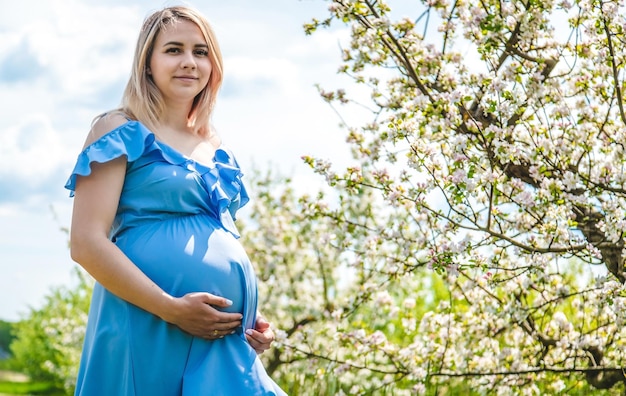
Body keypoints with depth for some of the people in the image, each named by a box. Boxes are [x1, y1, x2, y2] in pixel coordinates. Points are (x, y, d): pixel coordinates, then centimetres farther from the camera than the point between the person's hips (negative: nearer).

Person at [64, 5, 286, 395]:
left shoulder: (216, 148, 16)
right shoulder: (122, 132, -2)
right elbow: (87, 243, -11)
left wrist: (252, 313, 8)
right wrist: (173, 309, -16)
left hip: (224, 339, 6)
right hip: (147, 330, -6)